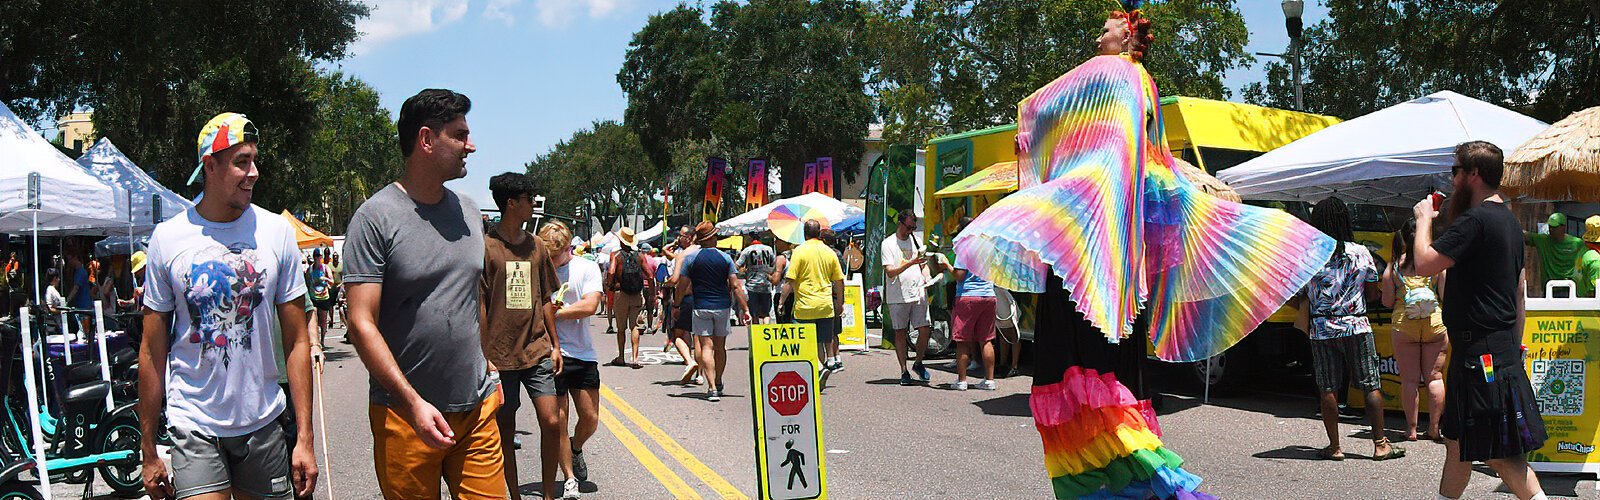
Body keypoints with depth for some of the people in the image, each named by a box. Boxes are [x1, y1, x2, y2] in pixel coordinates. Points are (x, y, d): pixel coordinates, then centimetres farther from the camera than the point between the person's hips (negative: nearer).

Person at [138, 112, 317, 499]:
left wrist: (304, 437, -3)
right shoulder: (167, 238, -2)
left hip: (265, 424, 2)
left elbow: (297, 342, 1)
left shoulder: (277, 232, 0)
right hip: (193, 427, -1)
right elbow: (152, 352, 2)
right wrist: (149, 452, 3)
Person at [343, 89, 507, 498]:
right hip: (404, 415, -5)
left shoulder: (469, 212, 11)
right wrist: (413, 403, -20)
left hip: (477, 408, 5)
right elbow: (362, 324, -14)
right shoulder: (377, 216, -9)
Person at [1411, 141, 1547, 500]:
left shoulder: (1475, 220, -17)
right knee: (1457, 444, 18)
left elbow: (1425, 264, -21)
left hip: (1481, 351, -11)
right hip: (1503, 346, 11)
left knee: (1499, 453, -7)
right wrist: (1514, 343, 24)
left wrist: (1424, 219, -4)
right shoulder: (1509, 221, 17)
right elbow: (1519, 291, 20)